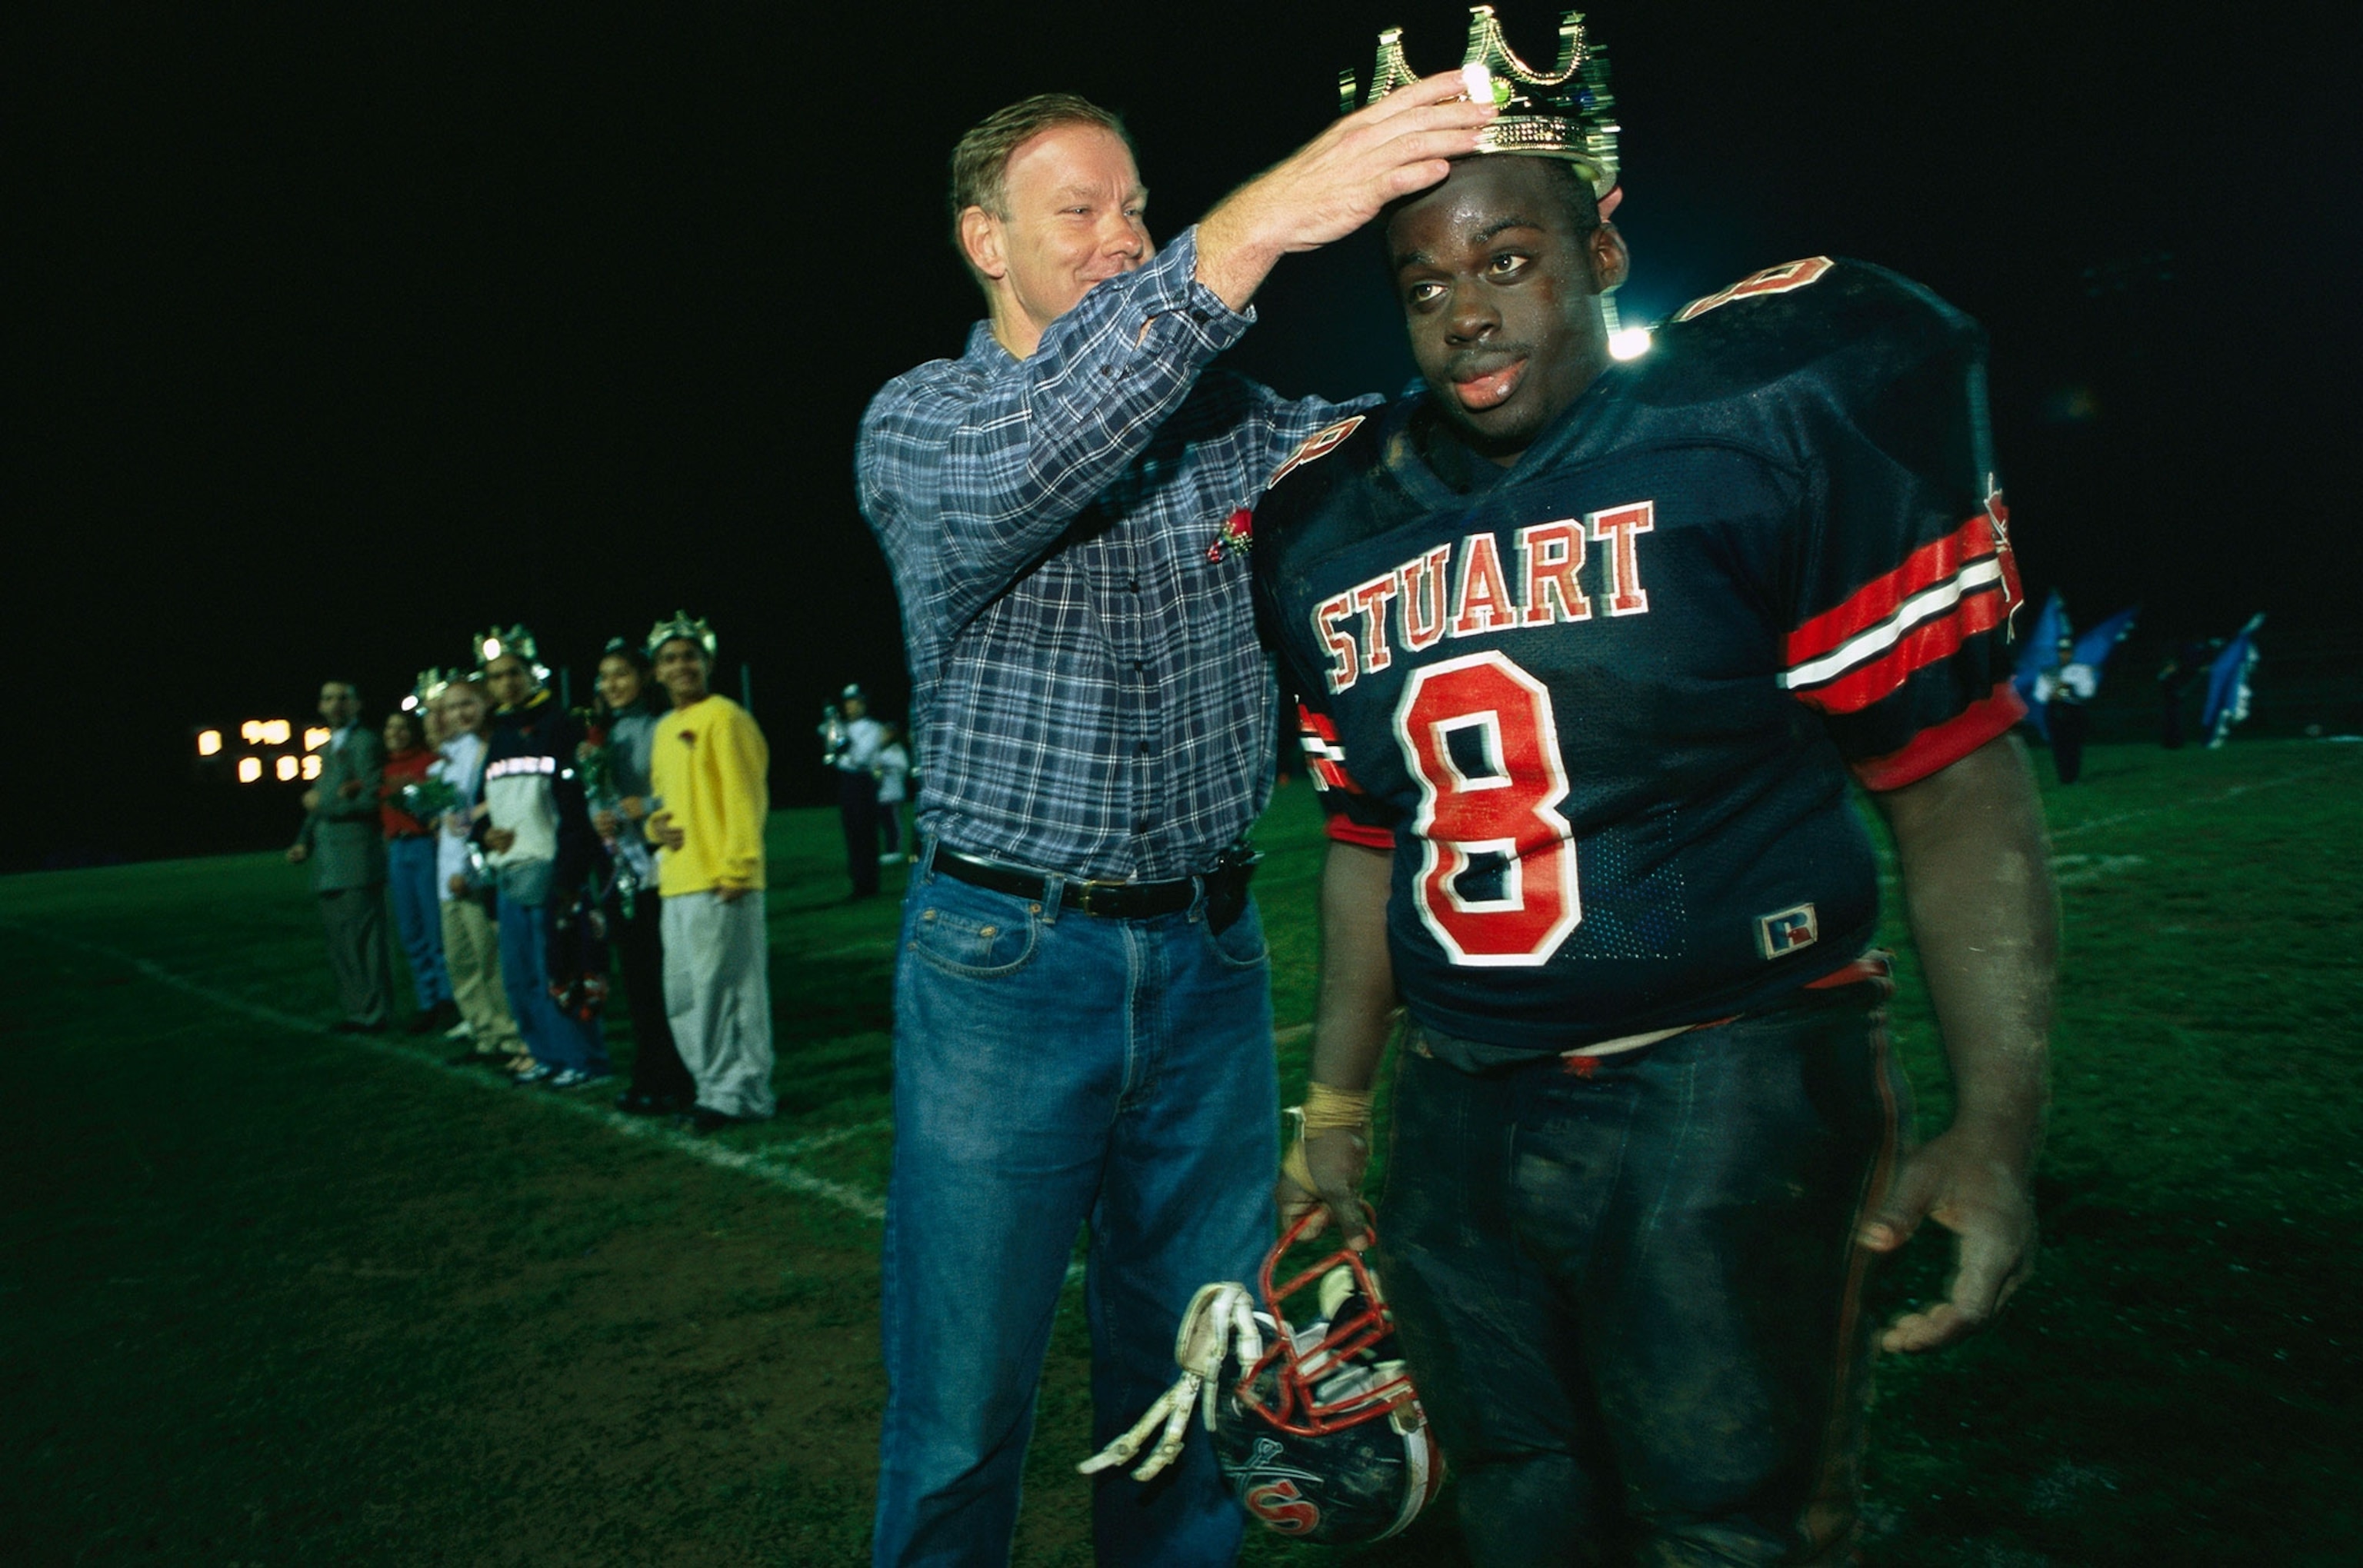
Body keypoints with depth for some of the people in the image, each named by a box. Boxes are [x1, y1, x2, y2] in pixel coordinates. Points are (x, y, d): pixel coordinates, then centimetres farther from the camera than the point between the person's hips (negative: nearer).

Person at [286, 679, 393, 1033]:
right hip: (327, 865, 9)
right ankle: (356, 1010, 18)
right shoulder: (328, 749, 22)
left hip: (356, 862, -9)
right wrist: (304, 842, 15)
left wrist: (324, 803, -9)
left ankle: (374, 1013, -1)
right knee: (339, 943, 11)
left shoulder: (364, 743, -6)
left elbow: (371, 799, -14)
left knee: (362, 937, -6)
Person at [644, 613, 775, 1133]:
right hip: (677, 881, 9)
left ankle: (744, 1092, 6)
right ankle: (716, 1086, 25)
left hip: (719, 883, -9)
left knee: (726, 988, -5)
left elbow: (744, 797, -12)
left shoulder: (723, 718, -7)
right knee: (684, 997, 14)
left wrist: (737, 866, -17)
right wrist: (656, 824, 6)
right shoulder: (665, 729, 19)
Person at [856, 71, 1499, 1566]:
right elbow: (1019, 465, -27)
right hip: (1008, 955, -3)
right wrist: (1250, 226, -36)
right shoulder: (917, 423, -4)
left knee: (1197, 1373, 16)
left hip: (1210, 953, 4)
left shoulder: (1217, 415, 9)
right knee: (963, 1402, 7)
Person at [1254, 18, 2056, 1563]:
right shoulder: (1338, 533, 6)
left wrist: (1998, 1120, -14)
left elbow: (1955, 780, -7)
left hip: (1725, 1094, -5)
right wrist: (1338, 1102, 17)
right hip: (1460, 1116, 5)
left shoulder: (1769, 422, -8)